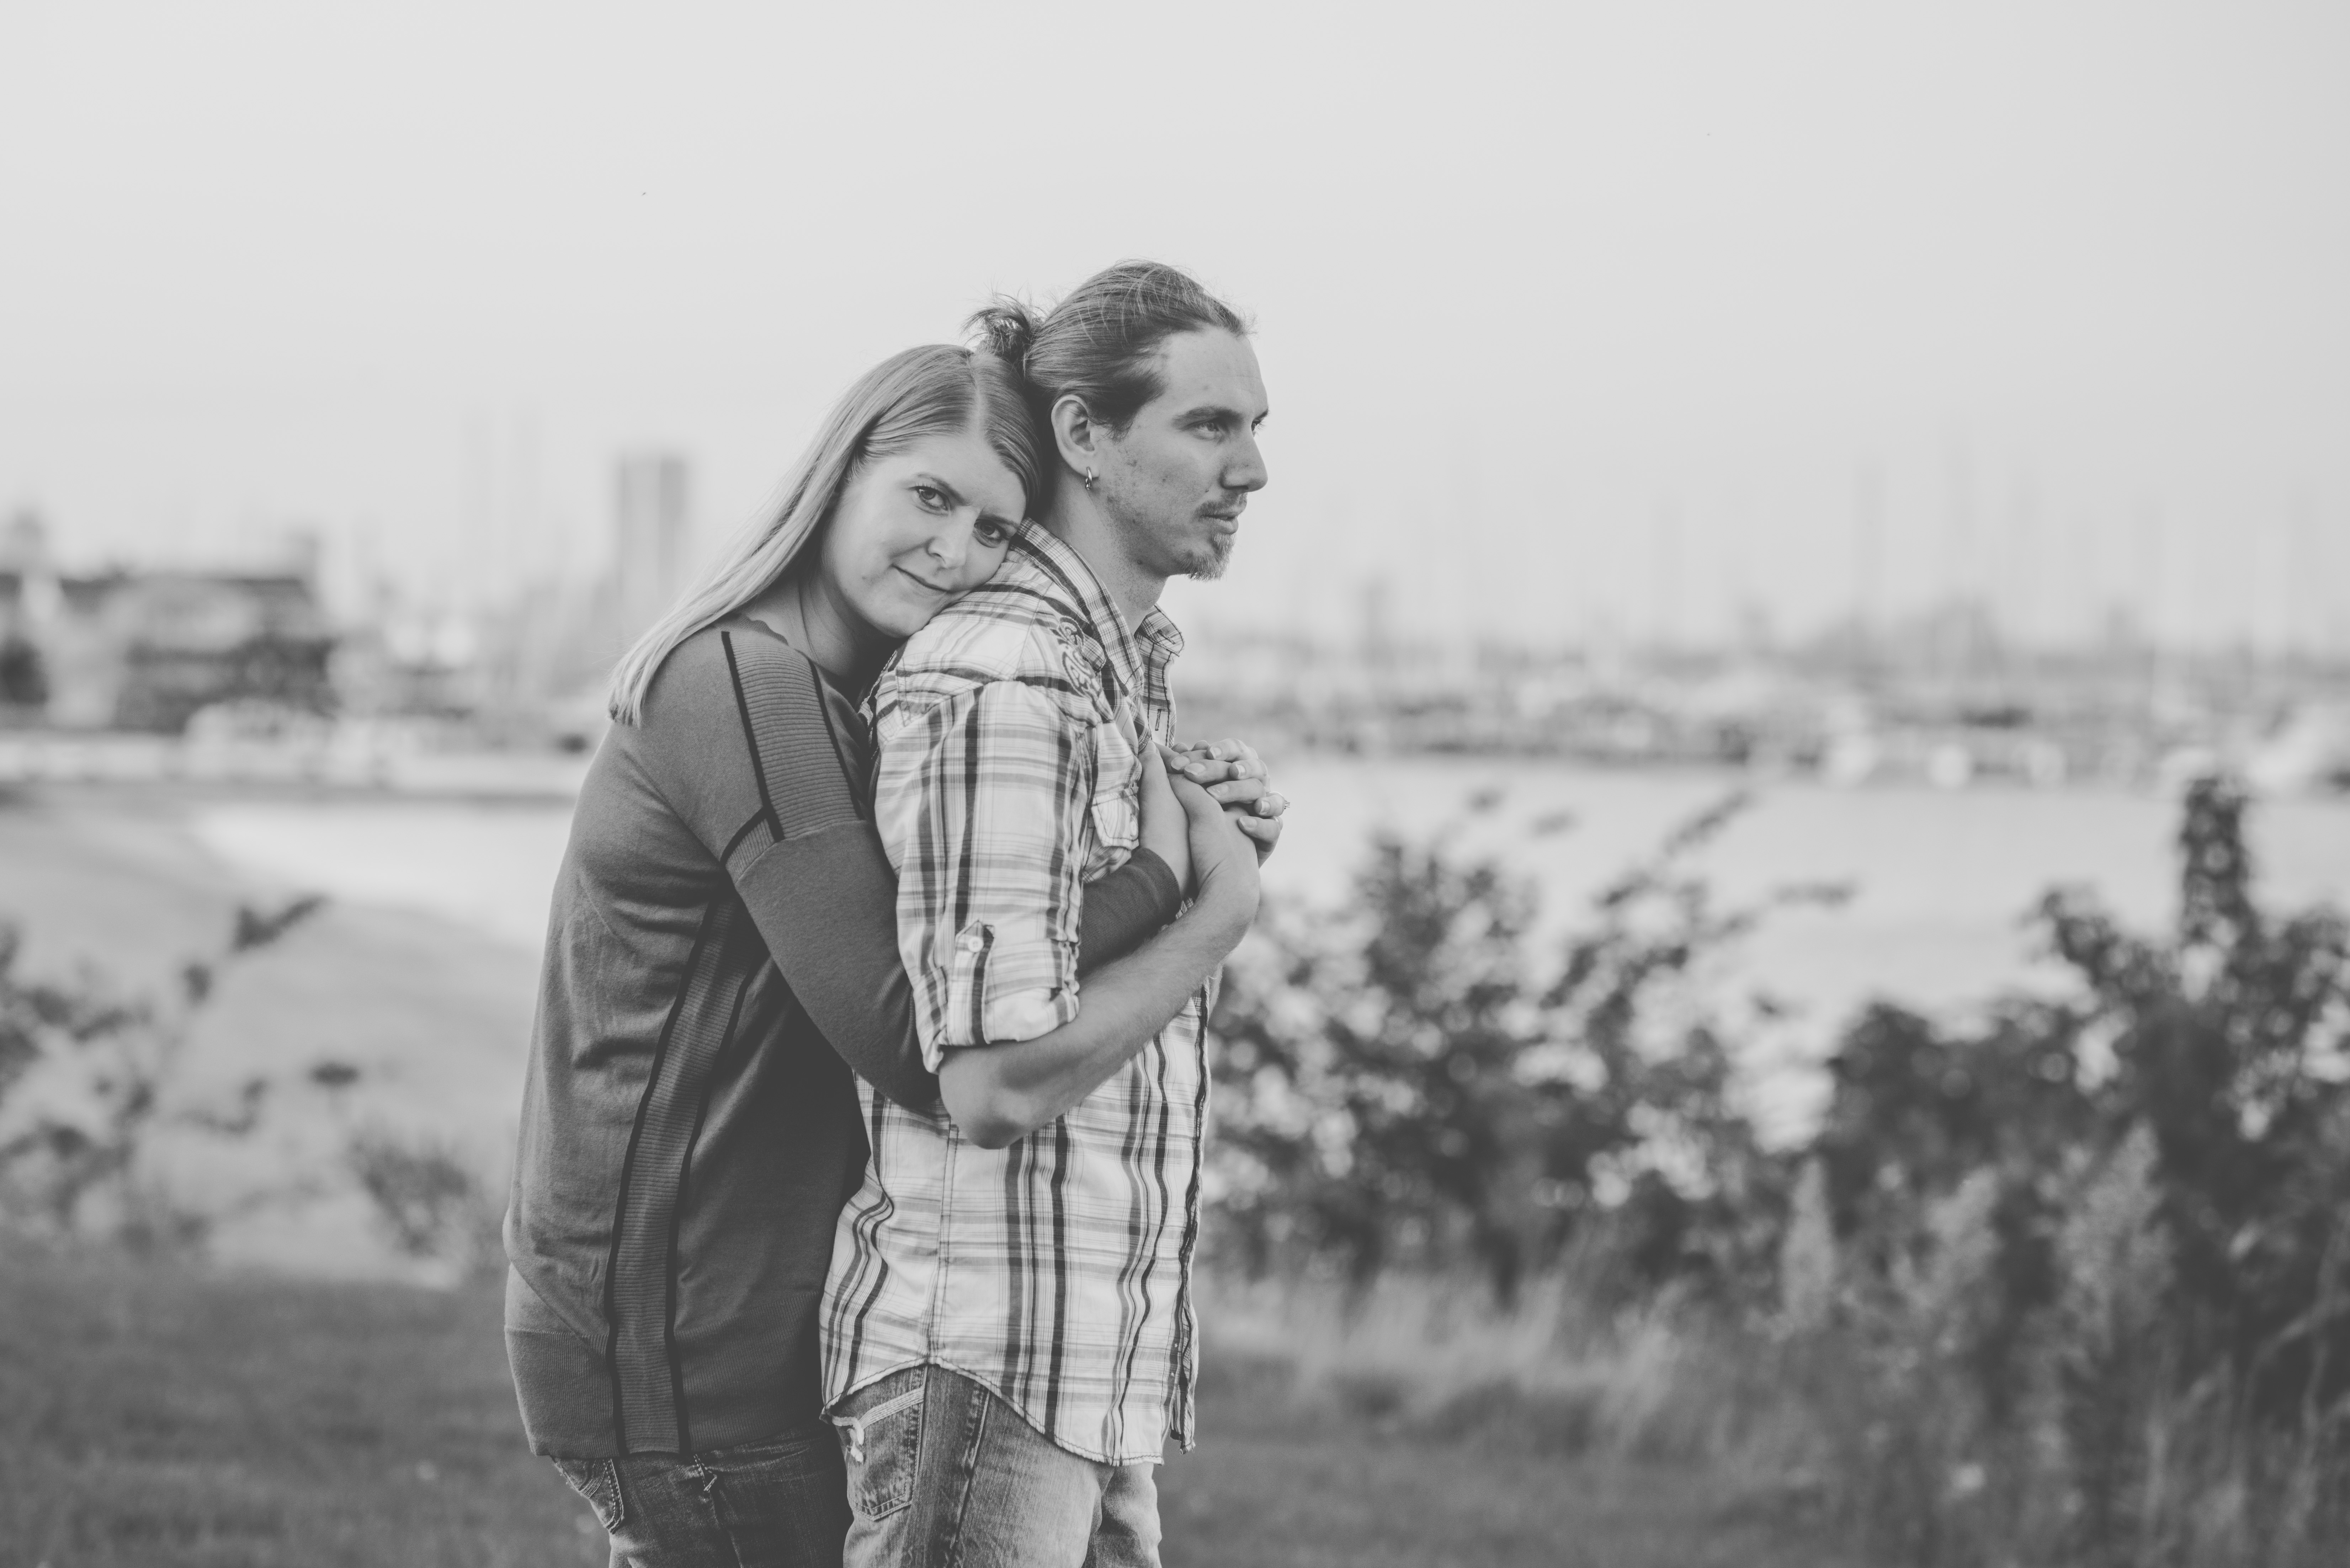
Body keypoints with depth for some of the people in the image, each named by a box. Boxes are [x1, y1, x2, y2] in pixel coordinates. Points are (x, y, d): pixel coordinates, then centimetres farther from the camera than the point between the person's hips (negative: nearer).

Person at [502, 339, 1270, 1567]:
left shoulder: (810, 691, 15)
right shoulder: (748, 684, -17)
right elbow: (915, 1043, -25)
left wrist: (1193, 819, 0)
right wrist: (1159, 876, -19)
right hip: (685, 1337, -10)